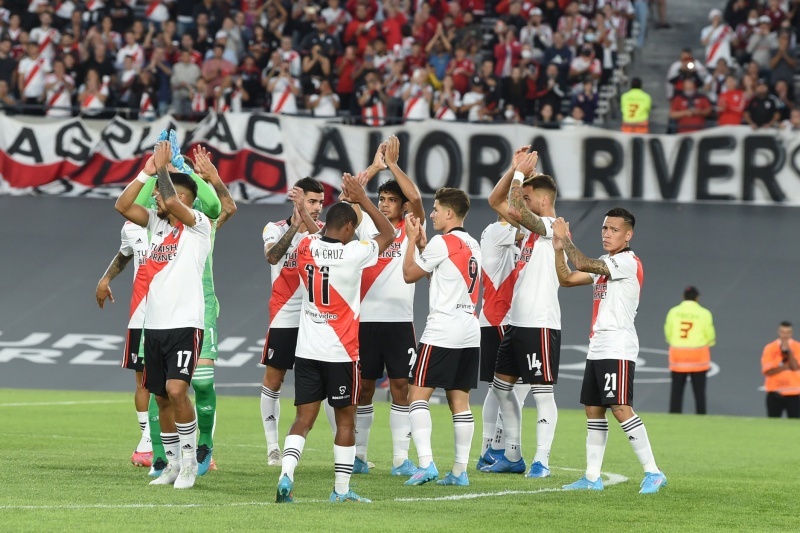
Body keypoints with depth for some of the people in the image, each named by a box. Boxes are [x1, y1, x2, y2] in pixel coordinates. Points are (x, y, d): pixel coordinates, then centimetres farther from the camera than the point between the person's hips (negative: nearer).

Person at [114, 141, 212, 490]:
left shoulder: (199, 224, -5)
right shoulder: (157, 222, 13)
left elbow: (172, 203, -23)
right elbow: (122, 206, 2)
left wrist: (163, 167, -10)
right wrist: (148, 170, -3)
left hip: (185, 324, -7)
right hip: (154, 325, 7)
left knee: (176, 390, -20)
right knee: (162, 397, 10)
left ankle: (189, 460, -9)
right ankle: (173, 464, 20)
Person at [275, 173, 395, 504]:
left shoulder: (306, 247, 0)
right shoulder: (353, 254, -13)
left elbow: (324, 237, 25)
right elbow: (388, 234, 3)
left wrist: (347, 199, 29)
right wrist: (362, 199, 5)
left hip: (307, 349, 4)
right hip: (341, 352, -4)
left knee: (304, 418, 5)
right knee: (346, 419, 8)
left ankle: (286, 476, -14)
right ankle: (341, 489, 11)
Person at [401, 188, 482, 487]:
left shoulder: (442, 242, -9)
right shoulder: (473, 246, 16)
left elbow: (409, 274, 1)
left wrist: (411, 240, 11)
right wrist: (422, 240, 25)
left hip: (442, 332, -8)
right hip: (470, 332, 8)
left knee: (417, 395, -5)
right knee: (460, 401, 8)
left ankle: (426, 463, -18)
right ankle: (460, 471, 6)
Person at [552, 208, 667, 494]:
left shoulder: (628, 262, -11)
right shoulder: (604, 264, 19)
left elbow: (582, 264, -19)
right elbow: (566, 279, 20)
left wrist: (565, 238, -5)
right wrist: (558, 248, 6)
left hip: (618, 349, -10)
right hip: (597, 349, 10)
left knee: (620, 408, -16)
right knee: (593, 411, 9)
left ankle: (653, 472, -15)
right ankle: (592, 477, 13)